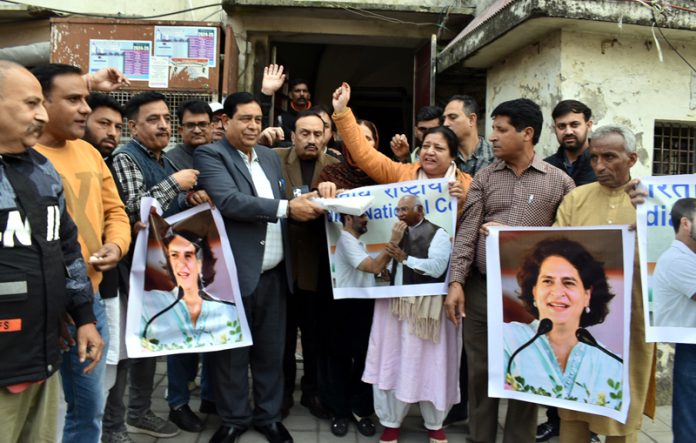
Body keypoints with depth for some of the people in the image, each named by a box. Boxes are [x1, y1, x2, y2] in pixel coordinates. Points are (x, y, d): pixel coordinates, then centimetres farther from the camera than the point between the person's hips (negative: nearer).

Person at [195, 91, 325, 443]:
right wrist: (287, 208, -22)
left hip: (274, 273, 6)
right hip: (235, 272, -5)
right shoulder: (210, 155, -6)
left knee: (271, 349, 15)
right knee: (232, 351, 9)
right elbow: (228, 201, -21)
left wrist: (304, 201, -6)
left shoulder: (271, 157, 15)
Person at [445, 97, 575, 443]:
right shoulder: (484, 177, 5)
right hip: (481, 290, 2)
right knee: (480, 371, 10)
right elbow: (467, 231, -2)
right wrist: (456, 282, -10)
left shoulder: (559, 182, 1)